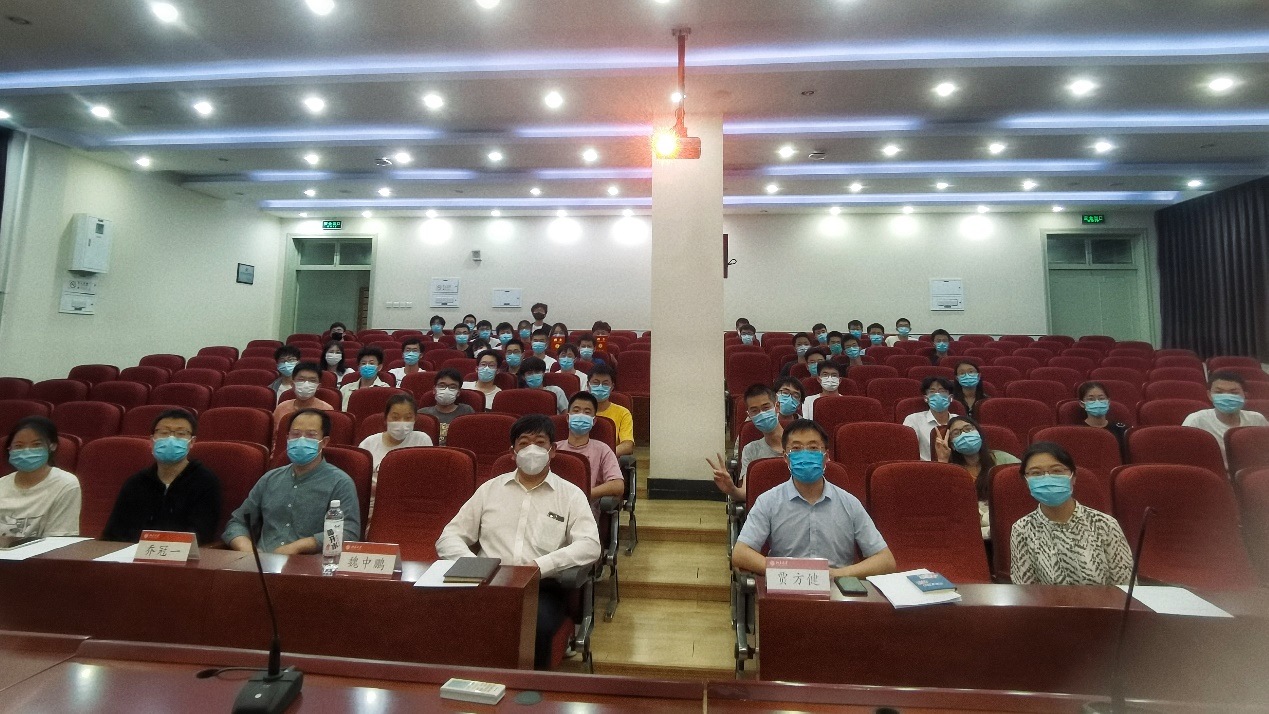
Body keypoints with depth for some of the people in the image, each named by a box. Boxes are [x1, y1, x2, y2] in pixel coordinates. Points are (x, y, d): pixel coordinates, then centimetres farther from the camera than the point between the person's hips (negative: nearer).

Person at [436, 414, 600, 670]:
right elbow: (449, 538, 13)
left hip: (544, 587, -1)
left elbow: (589, 546, -6)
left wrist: (540, 565, -19)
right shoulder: (490, 489, 16)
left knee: (536, 627, -33)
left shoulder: (570, 494, 8)